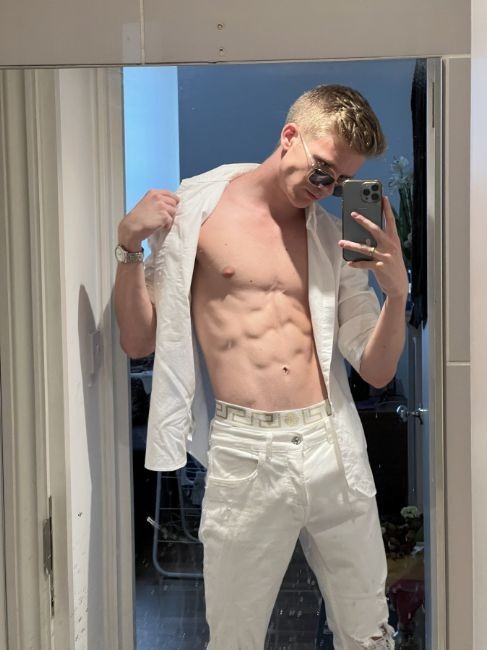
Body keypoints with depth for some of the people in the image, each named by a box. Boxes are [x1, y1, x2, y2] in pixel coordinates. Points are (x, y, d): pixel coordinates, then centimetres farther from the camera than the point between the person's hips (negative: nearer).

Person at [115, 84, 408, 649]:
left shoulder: (335, 237, 11)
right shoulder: (193, 210, 2)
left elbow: (376, 371, 8)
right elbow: (138, 341, 3)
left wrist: (396, 291, -8)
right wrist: (128, 244, -9)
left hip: (332, 449, 3)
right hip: (244, 453, -3)